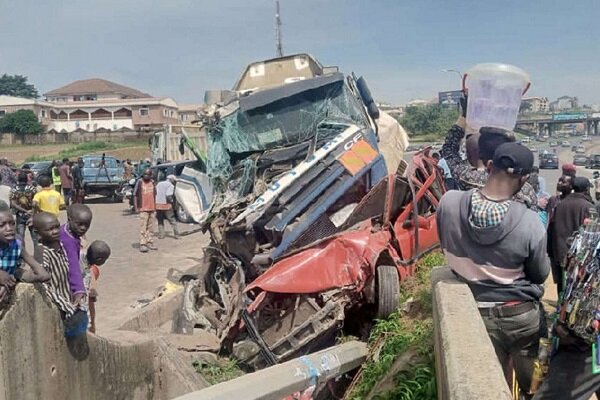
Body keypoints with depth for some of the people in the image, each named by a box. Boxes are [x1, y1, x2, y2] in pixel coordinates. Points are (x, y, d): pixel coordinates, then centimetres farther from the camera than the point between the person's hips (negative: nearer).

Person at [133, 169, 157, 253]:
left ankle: (149, 242, 19)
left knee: (150, 227, 10)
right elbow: (135, 195, -5)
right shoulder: (139, 182, -6)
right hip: (143, 209, -5)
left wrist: (155, 206, 15)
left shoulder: (152, 182, 9)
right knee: (143, 227, -8)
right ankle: (142, 244, -8)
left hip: (151, 208, 5)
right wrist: (136, 207, -10)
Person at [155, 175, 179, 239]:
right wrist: (172, 202, -3)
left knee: (160, 221, 16)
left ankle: (161, 235, 11)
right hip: (166, 205, -5)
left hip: (158, 205, 5)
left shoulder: (159, 184, 16)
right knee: (172, 221, 6)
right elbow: (168, 196, -17)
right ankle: (176, 234, 5)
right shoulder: (171, 185, -4)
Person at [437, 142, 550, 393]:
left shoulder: (449, 203, -18)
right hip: (522, 315, -2)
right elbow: (540, 275, -7)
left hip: (475, 314, 2)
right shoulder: (529, 222, -25)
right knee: (534, 386, 23)